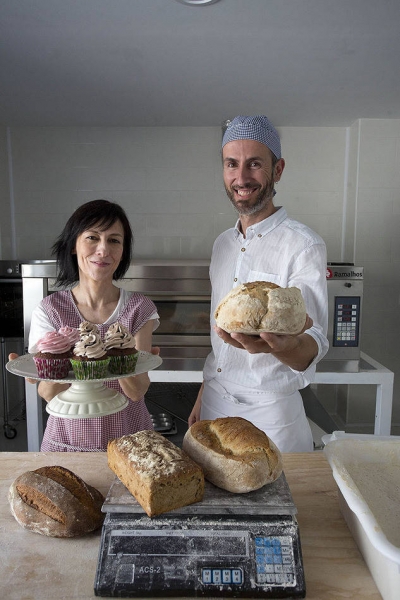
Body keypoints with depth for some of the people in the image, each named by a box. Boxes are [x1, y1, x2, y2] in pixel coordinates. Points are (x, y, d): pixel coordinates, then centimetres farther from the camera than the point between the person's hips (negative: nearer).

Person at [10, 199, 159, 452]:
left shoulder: (139, 308, -4)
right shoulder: (49, 310, -4)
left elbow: (137, 392, -10)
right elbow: (50, 395, -6)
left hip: (127, 439, 0)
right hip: (67, 439, 0)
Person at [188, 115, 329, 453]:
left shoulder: (304, 245, -15)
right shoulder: (223, 244, 6)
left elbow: (312, 348, -23)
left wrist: (278, 345, -45)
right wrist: (203, 396, 14)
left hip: (269, 414, -6)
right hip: (214, 404, 6)